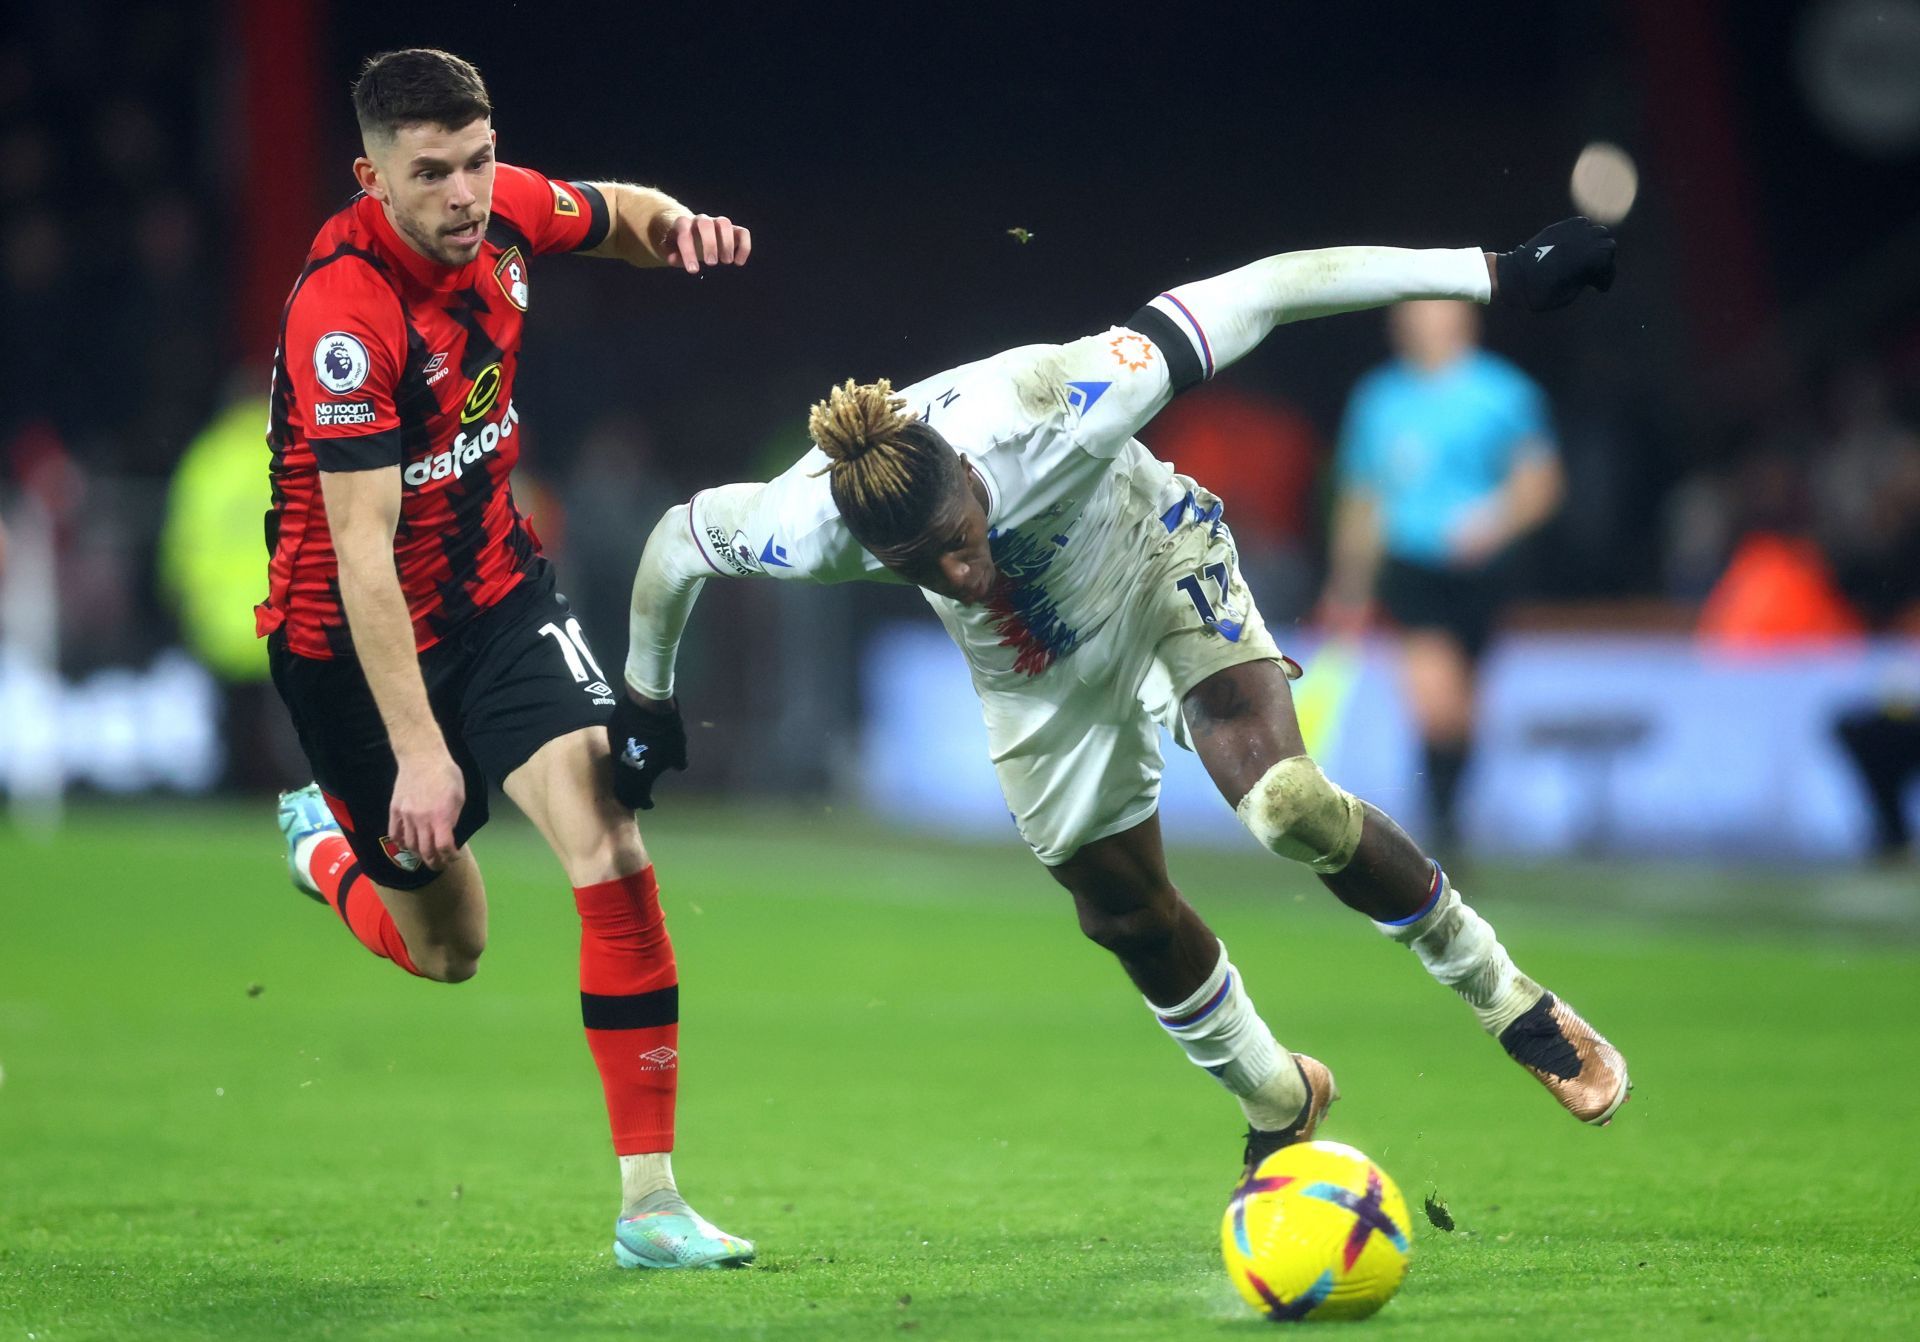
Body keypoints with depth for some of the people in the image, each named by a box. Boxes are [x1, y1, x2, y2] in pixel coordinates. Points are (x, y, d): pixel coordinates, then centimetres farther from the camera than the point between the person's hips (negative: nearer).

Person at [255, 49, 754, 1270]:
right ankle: (323, 847, 47)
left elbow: (620, 218, 14)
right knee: (444, 950, 10)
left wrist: (676, 225, -11)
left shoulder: (505, 210, -11)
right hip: (353, 632, -4)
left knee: (608, 840, -18)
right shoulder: (343, 311, -29)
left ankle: (650, 1198, -14)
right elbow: (359, 550, -30)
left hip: (494, 585, 4)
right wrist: (419, 751, -33)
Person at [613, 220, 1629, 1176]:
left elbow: (1254, 294, -37)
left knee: (1287, 802, -25)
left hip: (1165, 566, -3)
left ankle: (1509, 1001, -5)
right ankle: (1278, 1104, 35)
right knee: (1123, 911, 7)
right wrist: (645, 699, 6)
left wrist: (1494, 275, -37)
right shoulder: (809, 525, -34)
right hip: (1038, 671, 3)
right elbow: (680, 538, -10)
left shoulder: (1046, 408, -42)